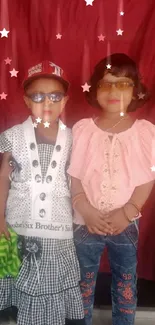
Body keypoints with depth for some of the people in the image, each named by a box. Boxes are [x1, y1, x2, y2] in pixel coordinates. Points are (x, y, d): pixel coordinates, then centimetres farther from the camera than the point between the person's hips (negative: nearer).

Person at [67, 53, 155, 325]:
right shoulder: (82, 129, -5)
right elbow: (73, 176, -5)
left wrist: (127, 212, -15)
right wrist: (86, 211, -15)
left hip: (126, 223, 0)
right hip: (86, 222, 0)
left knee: (126, 285, 17)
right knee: (84, 283, 17)